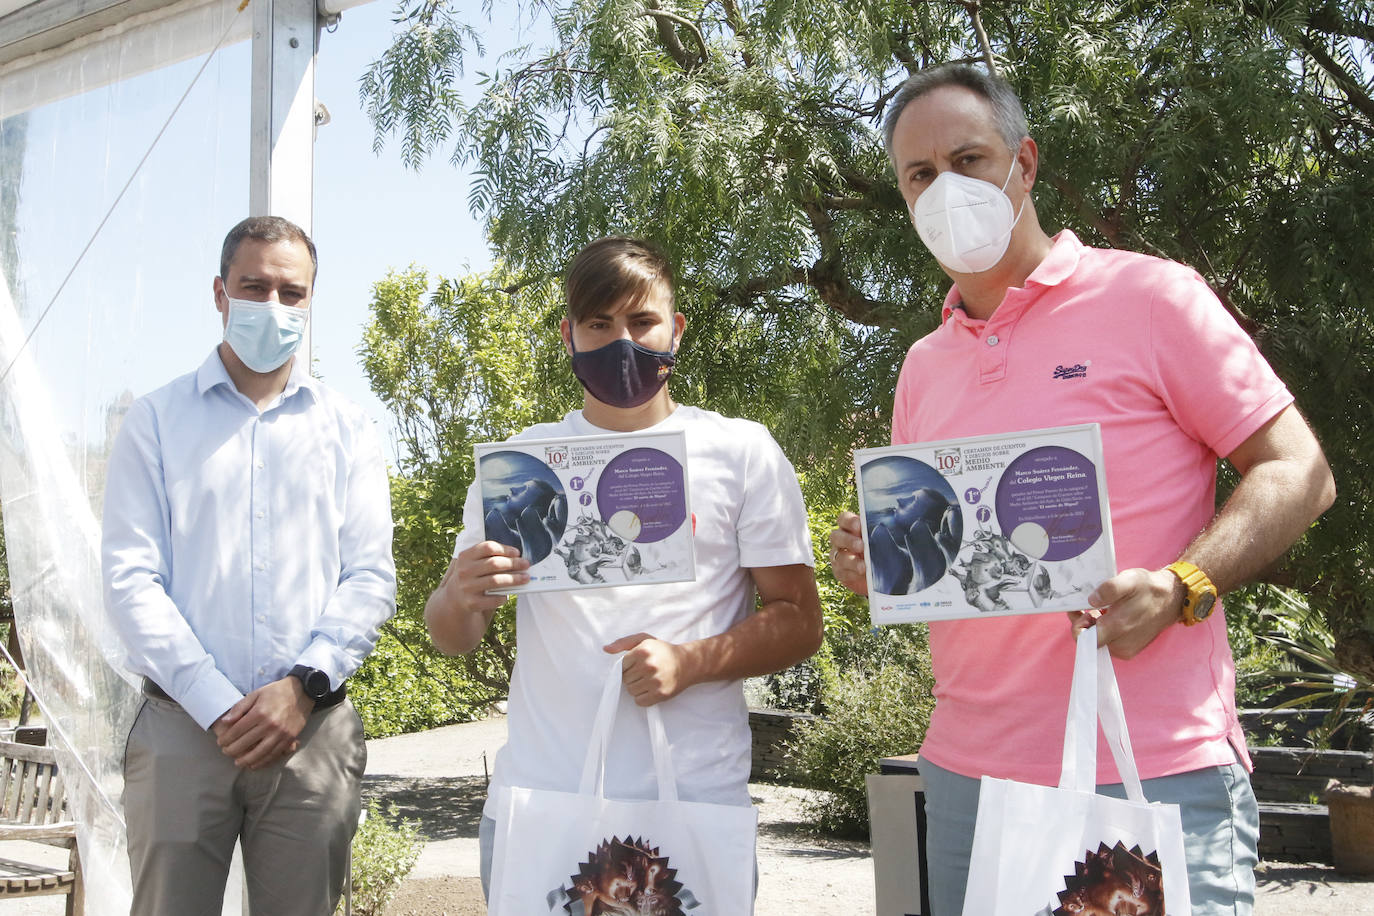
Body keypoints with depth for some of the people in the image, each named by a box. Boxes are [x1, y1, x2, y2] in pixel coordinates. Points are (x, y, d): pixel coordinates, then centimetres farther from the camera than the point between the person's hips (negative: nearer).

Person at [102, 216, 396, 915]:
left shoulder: (345, 429, 11)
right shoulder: (156, 420, 7)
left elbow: (371, 578, 4)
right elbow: (130, 577, -2)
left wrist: (304, 686, -11)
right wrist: (218, 707, -12)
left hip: (314, 730, 1)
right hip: (181, 726, -1)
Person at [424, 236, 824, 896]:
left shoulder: (742, 451, 5)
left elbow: (799, 621, 3)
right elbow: (450, 638, 13)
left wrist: (690, 661, -14)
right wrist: (459, 598, -11)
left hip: (696, 803, -1)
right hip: (535, 796, 2)